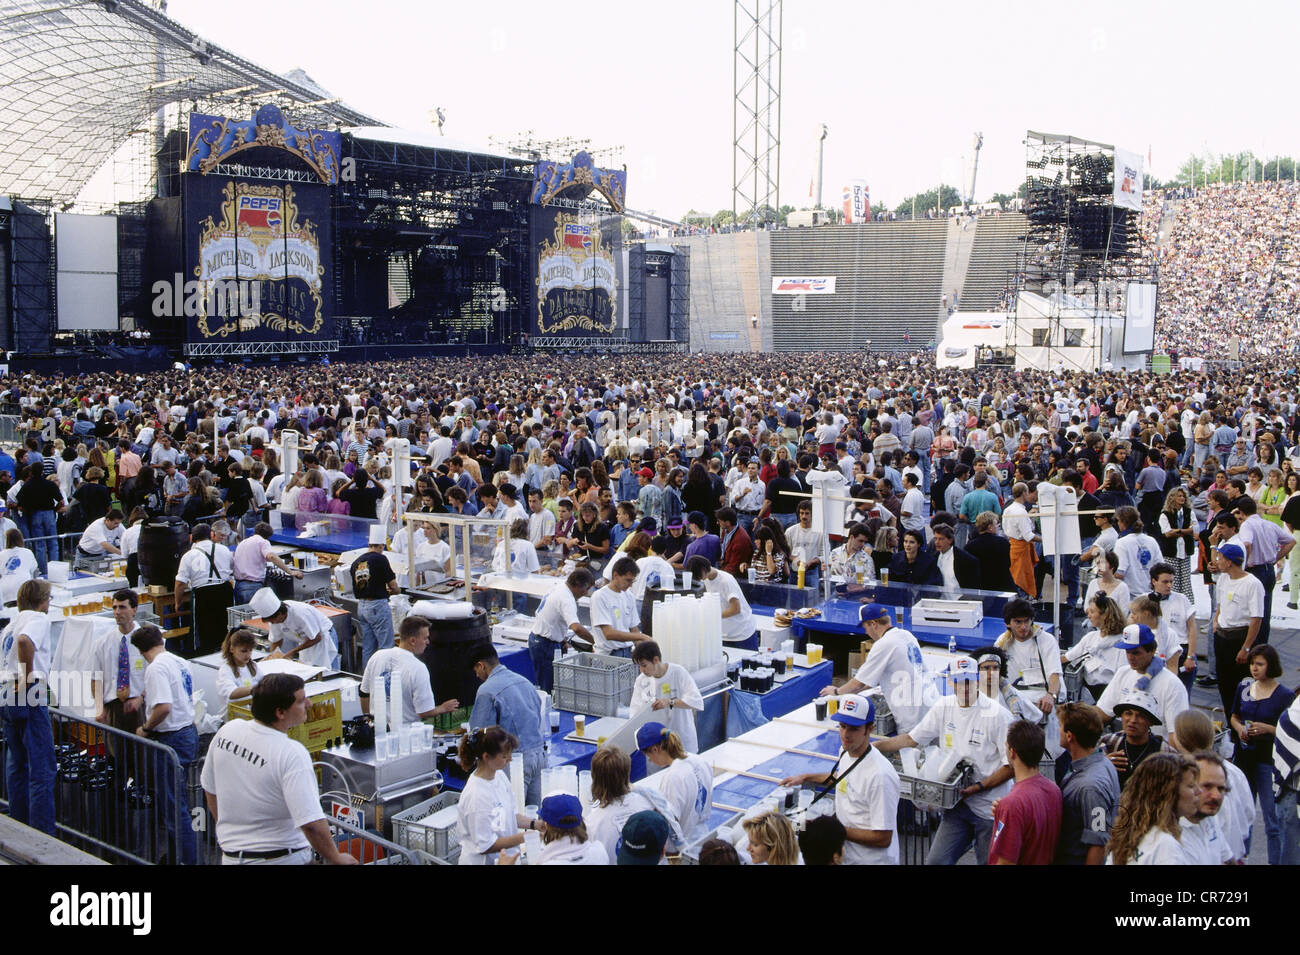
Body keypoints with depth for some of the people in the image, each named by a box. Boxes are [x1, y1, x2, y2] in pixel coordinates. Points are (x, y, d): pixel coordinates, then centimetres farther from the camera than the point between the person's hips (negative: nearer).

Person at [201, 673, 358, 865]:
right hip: (282, 858, -6)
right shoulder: (292, 754, -25)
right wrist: (336, 859, -15)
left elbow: (210, 790, 10)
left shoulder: (227, 731, -5)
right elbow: (311, 824, -29)